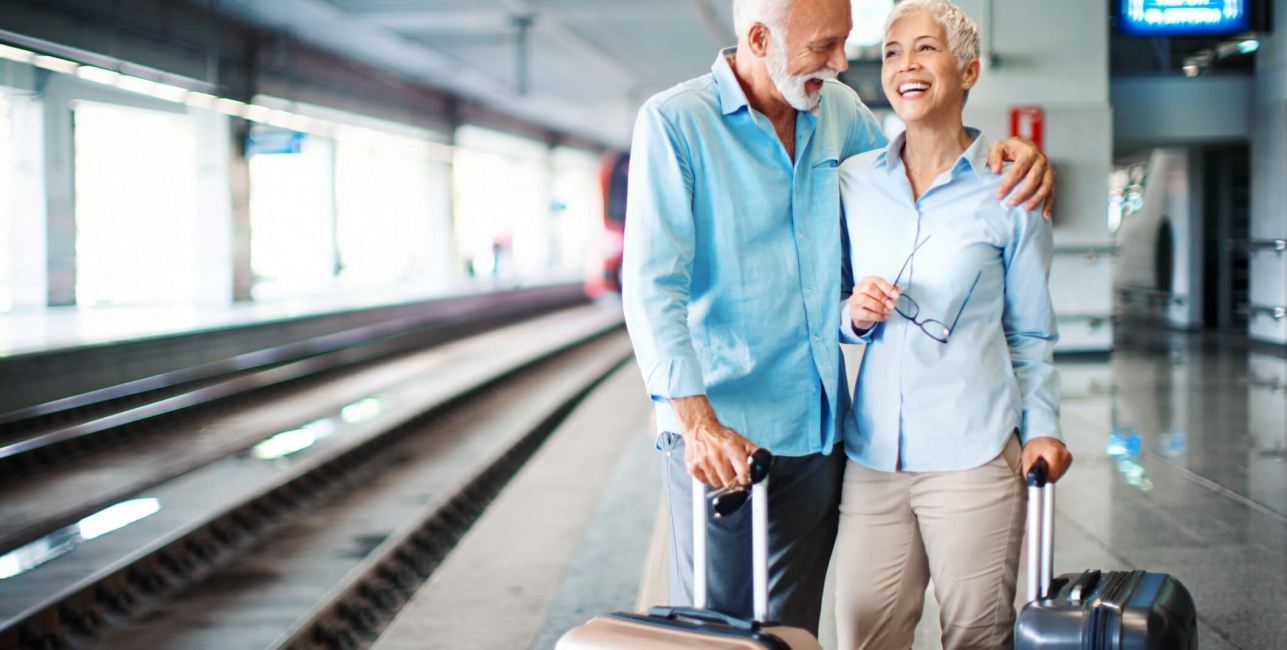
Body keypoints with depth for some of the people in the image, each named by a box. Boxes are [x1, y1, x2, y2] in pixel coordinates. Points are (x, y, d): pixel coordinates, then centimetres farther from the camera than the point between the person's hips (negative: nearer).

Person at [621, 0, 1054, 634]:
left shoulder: (839, 112, 8)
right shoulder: (674, 122, -9)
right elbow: (652, 284, -15)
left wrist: (1012, 153, 1)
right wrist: (697, 421, -26)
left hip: (817, 429, 5)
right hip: (718, 427, -5)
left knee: (795, 627, 12)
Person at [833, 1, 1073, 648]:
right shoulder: (854, 181, 9)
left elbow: (1030, 332, 7)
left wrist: (1042, 425, -6)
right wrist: (855, 314, -4)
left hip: (974, 451, -3)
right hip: (873, 452, 3)